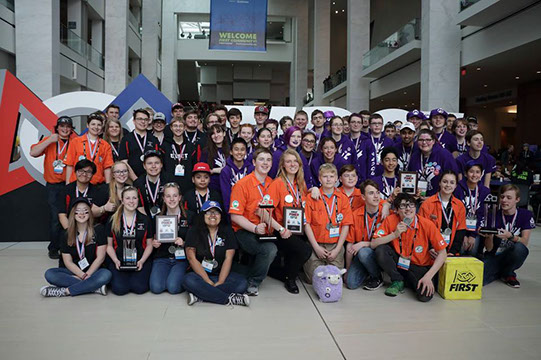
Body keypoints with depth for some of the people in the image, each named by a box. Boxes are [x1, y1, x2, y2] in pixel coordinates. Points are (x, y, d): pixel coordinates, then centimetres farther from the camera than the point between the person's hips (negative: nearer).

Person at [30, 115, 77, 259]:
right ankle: (54, 248, 12)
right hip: (54, 186, -1)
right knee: (55, 217, -2)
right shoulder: (49, 141, 6)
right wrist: (49, 141, -12)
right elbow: (33, 153, -6)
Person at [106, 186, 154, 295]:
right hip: (119, 262, 0)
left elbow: (149, 245, 7)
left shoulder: (145, 220, 5)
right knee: (120, 289, -22)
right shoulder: (113, 221, 5)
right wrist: (116, 260, -8)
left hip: (140, 262, 0)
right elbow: (109, 245, 8)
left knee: (140, 288, -22)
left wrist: (141, 261, -8)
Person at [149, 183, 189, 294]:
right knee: (156, 287, -21)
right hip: (162, 258, 2)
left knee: (173, 287, -24)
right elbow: (155, 240, 17)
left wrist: (183, 243, -17)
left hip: (181, 259, -2)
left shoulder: (188, 217, -1)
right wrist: (154, 243, -5)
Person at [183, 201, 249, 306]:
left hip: (221, 274, 1)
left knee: (242, 283, -25)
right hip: (200, 273, -1)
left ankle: (200, 296, -28)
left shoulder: (227, 231, 5)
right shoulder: (194, 231, 2)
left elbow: (228, 258, -3)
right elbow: (191, 258, -9)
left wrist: (219, 282, -17)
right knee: (188, 280, -34)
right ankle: (229, 299, -28)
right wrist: (208, 282, -18)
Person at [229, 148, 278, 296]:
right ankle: (252, 282, -5)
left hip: (265, 232, 7)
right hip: (244, 231, -7)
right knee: (270, 249, -29)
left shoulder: (272, 183, 9)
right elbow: (235, 216, -12)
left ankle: (253, 280, 5)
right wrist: (255, 228, -24)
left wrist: (265, 214, -4)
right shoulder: (243, 184, -9)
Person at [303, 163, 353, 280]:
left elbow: (346, 226, 2)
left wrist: (337, 249, -6)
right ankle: (306, 264, 25)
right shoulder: (312, 197, 0)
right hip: (316, 245, -1)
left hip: (335, 245, 2)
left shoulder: (343, 198, 5)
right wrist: (316, 247, -9)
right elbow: (307, 224, -3)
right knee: (314, 278, -7)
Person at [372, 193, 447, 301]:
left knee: (425, 295, -27)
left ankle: (408, 279, 8)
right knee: (380, 250, -27)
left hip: (419, 266, -1)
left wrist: (428, 276, -22)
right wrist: (394, 234, -29)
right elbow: (373, 244, -17)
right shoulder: (390, 220, -13)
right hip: (398, 260, 1)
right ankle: (397, 281, -2)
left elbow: (442, 254, -13)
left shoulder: (427, 224, -17)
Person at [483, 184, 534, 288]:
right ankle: (499, 272, 8)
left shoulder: (526, 215, -3)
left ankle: (508, 274, -5)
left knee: (520, 248, -35)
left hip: (511, 258, 0)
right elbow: (489, 248, -7)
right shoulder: (493, 216, -4)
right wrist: (489, 236, -29)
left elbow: (525, 242, -12)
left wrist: (510, 236, -32)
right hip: (494, 256, 0)